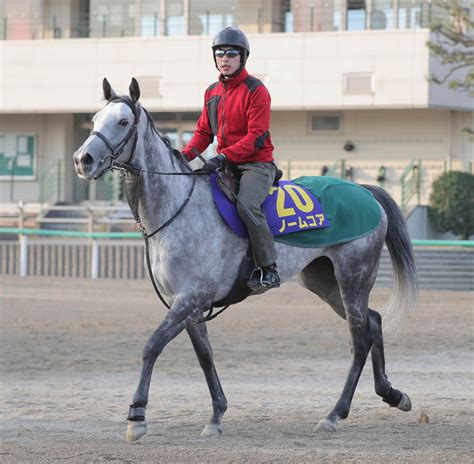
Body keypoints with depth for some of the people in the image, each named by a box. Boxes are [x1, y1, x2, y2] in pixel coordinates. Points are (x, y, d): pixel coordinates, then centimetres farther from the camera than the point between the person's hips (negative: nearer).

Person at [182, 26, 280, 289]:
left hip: (256, 164, -8)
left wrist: (223, 157, -28)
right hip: (226, 165, 8)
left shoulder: (256, 91, -10)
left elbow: (256, 137, -17)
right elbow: (204, 132, 16)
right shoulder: (212, 92, 13)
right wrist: (185, 155, -3)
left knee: (246, 205, -32)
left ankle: (268, 269, -26)